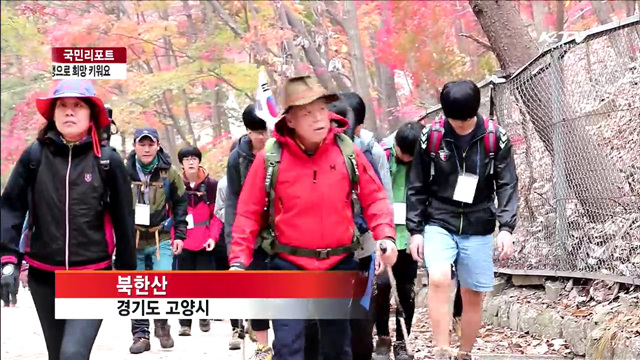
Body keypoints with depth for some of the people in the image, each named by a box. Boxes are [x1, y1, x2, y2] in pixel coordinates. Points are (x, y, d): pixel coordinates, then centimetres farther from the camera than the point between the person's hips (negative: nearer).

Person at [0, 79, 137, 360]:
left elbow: (123, 220, 2)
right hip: (44, 276, 3)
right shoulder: (35, 155, 0)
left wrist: (127, 274, 5)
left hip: (93, 277, -3)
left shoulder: (108, 160, -4)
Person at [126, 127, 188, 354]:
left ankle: (162, 323, 16)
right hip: (131, 240, 1)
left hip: (161, 239, -1)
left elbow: (180, 204, 8)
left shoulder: (168, 173, -1)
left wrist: (179, 235, 4)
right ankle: (141, 335, 13)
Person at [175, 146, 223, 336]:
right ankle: (185, 323, 8)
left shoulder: (211, 185, 0)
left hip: (205, 242, -1)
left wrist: (213, 236, -10)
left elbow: (217, 214, 1)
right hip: (184, 243, 1)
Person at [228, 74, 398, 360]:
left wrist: (386, 236, -12)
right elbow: (248, 213, -4)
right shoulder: (270, 158, -9)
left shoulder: (347, 152, -4)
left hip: (339, 265, 3)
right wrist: (239, 260, -11)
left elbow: (374, 198, 4)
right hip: (289, 266, -2)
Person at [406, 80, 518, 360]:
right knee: (438, 280, -24)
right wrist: (415, 230, -1)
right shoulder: (431, 137, -5)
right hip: (439, 224, -1)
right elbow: (417, 187, 2)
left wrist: (506, 228, -13)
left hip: (478, 229, 1)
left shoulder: (495, 138, -5)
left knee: (473, 295, 6)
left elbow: (507, 185, -3)